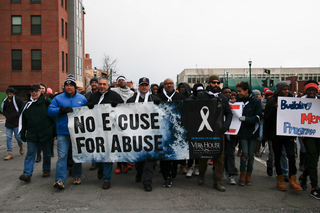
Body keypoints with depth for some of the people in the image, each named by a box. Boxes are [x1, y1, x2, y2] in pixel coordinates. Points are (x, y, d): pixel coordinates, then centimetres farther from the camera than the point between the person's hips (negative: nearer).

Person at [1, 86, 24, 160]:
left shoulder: (18, 100, -7)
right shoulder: (5, 101, 7)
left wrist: (16, 115, -9)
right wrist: (7, 116, 3)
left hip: (17, 122, -4)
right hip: (8, 122, 4)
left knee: (17, 137, -1)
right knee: (8, 137, 1)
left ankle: (21, 146, 31)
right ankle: (10, 153, 7)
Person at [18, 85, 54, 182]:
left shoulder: (47, 102, -4)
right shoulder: (27, 105, 7)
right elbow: (23, 121, 13)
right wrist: (22, 134, 10)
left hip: (46, 134, -2)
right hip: (32, 134, 2)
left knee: (47, 154, 11)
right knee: (30, 154, -1)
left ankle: (46, 170, 27)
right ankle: (27, 174, -1)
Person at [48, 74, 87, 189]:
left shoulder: (82, 98, 10)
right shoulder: (58, 98, 6)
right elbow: (50, 111, -2)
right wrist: (62, 110, -17)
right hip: (63, 132, -2)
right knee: (62, 155, -9)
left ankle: (77, 176, 27)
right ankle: (60, 180, -6)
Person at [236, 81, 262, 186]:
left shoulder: (256, 102, -3)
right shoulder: (238, 100, 3)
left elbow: (257, 118, -9)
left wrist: (245, 119, -22)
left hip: (252, 132, 0)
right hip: (242, 132, 0)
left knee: (251, 154, 7)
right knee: (244, 153, -8)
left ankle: (249, 174, 23)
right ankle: (243, 174, 8)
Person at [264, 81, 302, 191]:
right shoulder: (272, 102, -5)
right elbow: (267, 119, -11)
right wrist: (274, 108, -23)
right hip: (276, 134, -2)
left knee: (291, 155, -11)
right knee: (277, 157, 9)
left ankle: (292, 180, 0)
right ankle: (280, 179, 23)